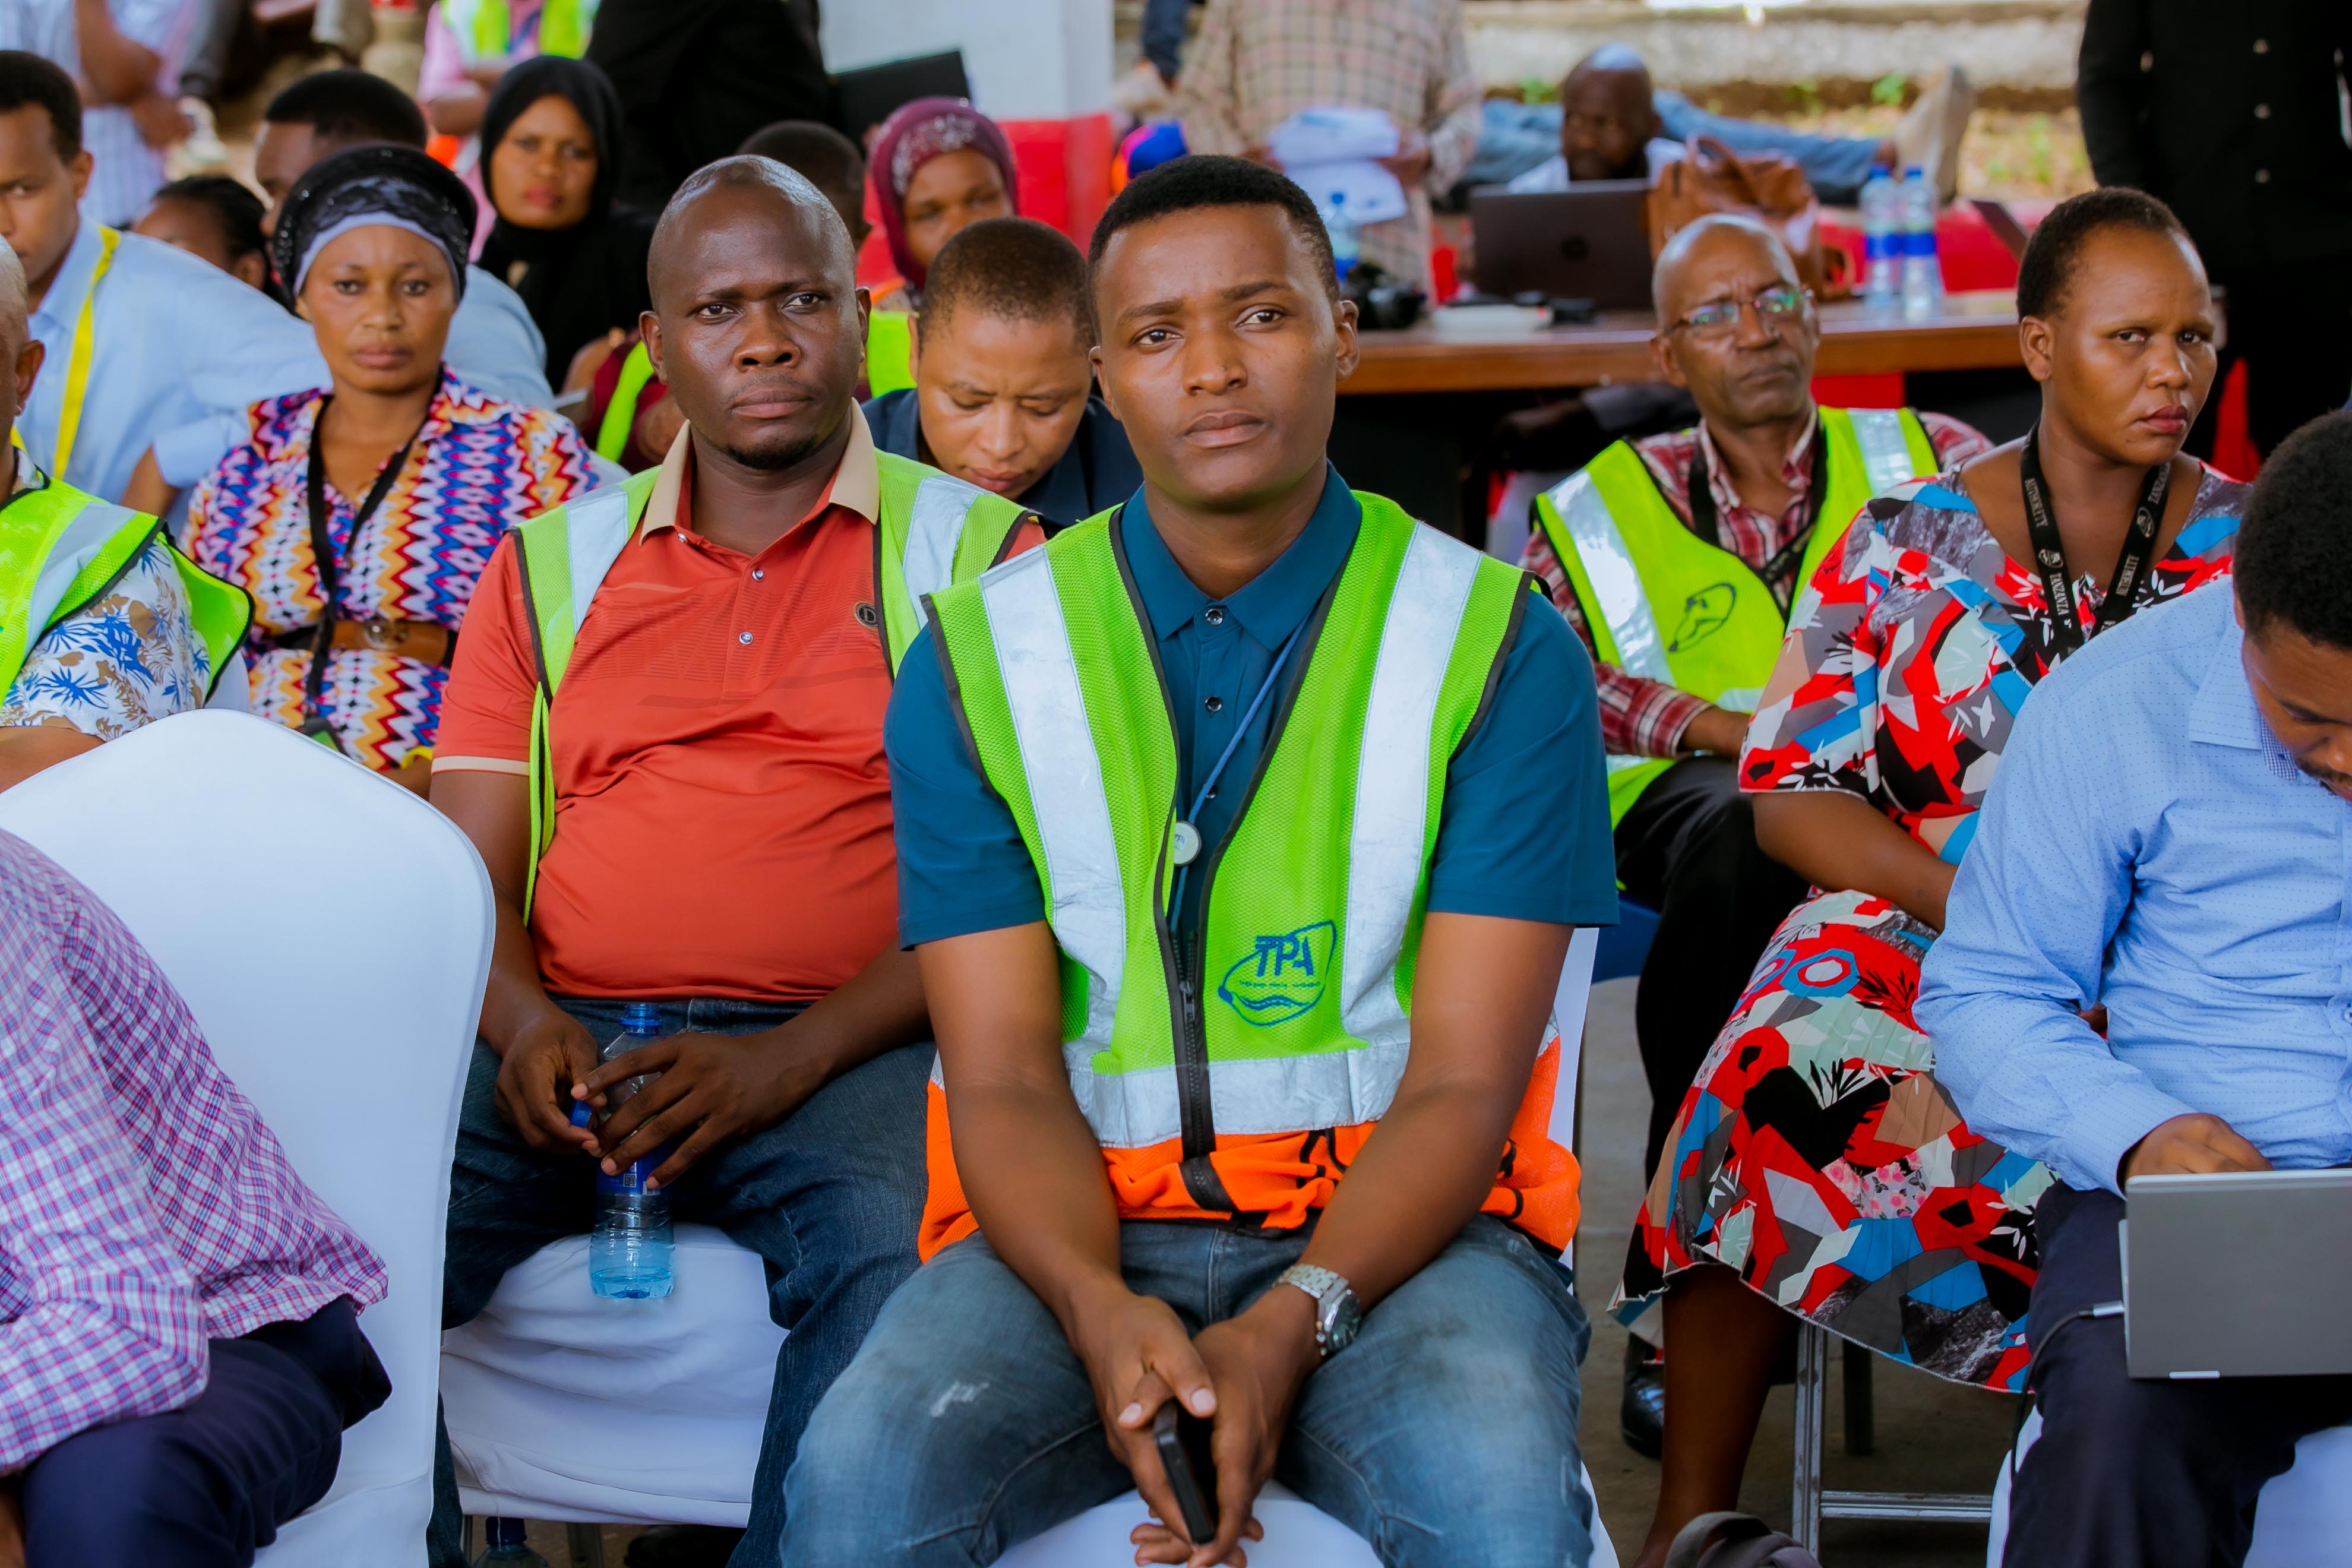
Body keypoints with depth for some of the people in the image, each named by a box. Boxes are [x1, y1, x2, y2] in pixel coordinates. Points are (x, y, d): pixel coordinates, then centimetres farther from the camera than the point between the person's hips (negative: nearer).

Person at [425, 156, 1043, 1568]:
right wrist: (525, 1021, -7)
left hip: (838, 1050, -2)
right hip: (570, 1042, 3)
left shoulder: (973, 551, 10)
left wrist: (794, 1057, -13)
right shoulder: (554, 564, 20)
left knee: (904, 1257, -36)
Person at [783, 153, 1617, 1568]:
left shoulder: (1500, 650, 1)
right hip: (1080, 1234, 1)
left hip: (1392, 1232, -1)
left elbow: (1464, 1083, -5)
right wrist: (1102, 1311, -22)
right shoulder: (979, 666, 5)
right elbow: (1003, 1077, -1)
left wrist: (1290, 1325, -22)